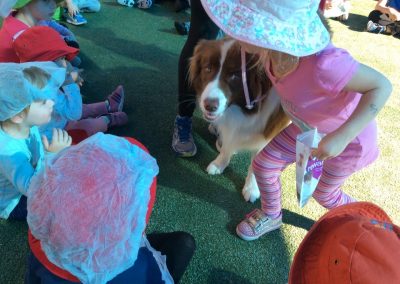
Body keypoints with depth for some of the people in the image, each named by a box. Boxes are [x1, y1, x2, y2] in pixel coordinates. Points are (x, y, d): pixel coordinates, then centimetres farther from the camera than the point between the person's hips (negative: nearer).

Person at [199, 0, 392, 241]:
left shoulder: (323, 64, -45)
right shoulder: (274, 49, -24)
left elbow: (382, 86, -32)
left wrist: (342, 136, -37)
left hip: (350, 135, -5)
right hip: (308, 127, 5)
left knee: (323, 194, 17)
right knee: (263, 164, 5)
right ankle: (272, 216, 36)